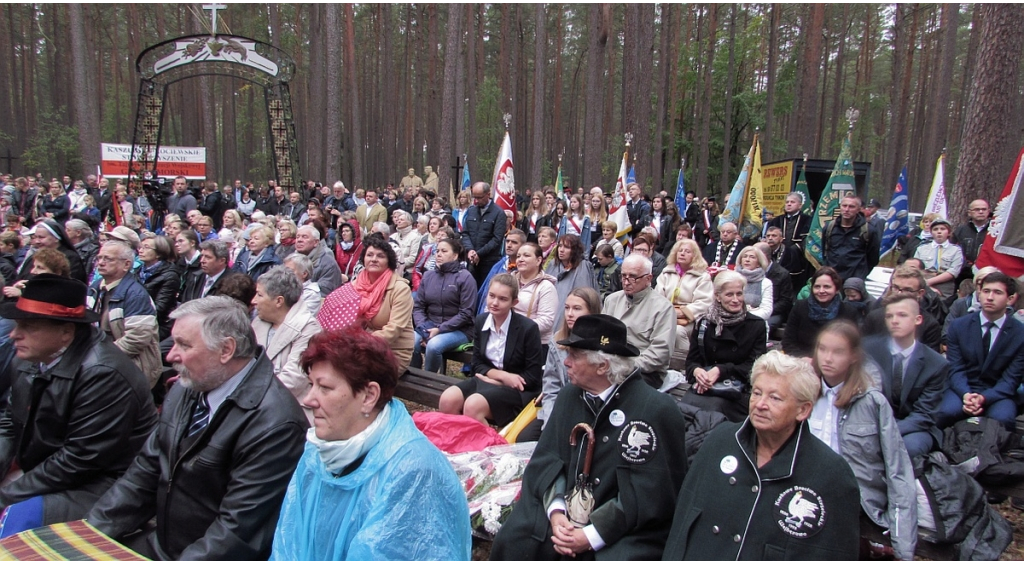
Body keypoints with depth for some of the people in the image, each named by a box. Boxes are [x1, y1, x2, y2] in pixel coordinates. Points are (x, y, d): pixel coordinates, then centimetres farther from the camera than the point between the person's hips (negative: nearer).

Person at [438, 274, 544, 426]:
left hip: (517, 390, -5)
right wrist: (502, 375, -13)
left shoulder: (528, 328, -13)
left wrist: (495, 378, -13)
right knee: (447, 400, -22)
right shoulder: (480, 321, 3)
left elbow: (533, 377, -10)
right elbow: (477, 364, 6)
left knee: (473, 405, -31)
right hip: (486, 380, 6)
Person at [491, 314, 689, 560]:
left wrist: (591, 535, -17)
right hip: (568, 509, 4)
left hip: (626, 528, -4)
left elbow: (651, 493, -15)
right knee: (511, 543, -14)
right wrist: (556, 512, -13)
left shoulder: (657, 410, -14)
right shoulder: (569, 394, 5)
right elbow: (547, 456, 4)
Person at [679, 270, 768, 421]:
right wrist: (697, 371, -13)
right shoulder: (704, 323, 12)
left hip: (737, 392, -2)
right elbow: (691, 361, 12)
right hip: (703, 386, 2)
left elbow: (754, 366, 0)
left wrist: (720, 370, -14)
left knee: (714, 406, -34)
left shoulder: (757, 325, 7)